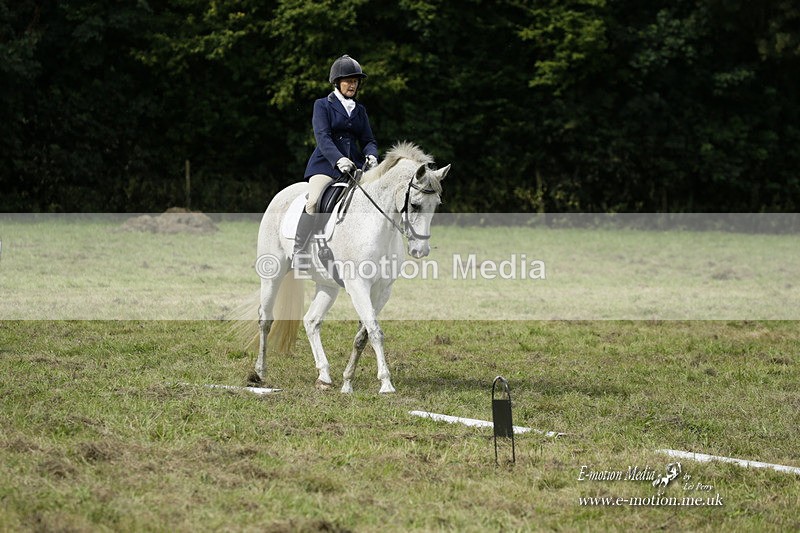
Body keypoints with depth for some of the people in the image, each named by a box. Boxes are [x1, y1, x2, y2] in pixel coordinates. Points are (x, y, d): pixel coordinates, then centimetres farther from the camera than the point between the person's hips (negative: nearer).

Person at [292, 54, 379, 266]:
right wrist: (338, 160, -26)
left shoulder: (360, 111, 20)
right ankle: (298, 252, -22)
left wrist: (371, 155, -10)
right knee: (313, 201, -28)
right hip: (326, 164, -5)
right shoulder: (323, 105, 4)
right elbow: (322, 137, -9)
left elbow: (368, 140, 15)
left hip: (354, 166, 5)